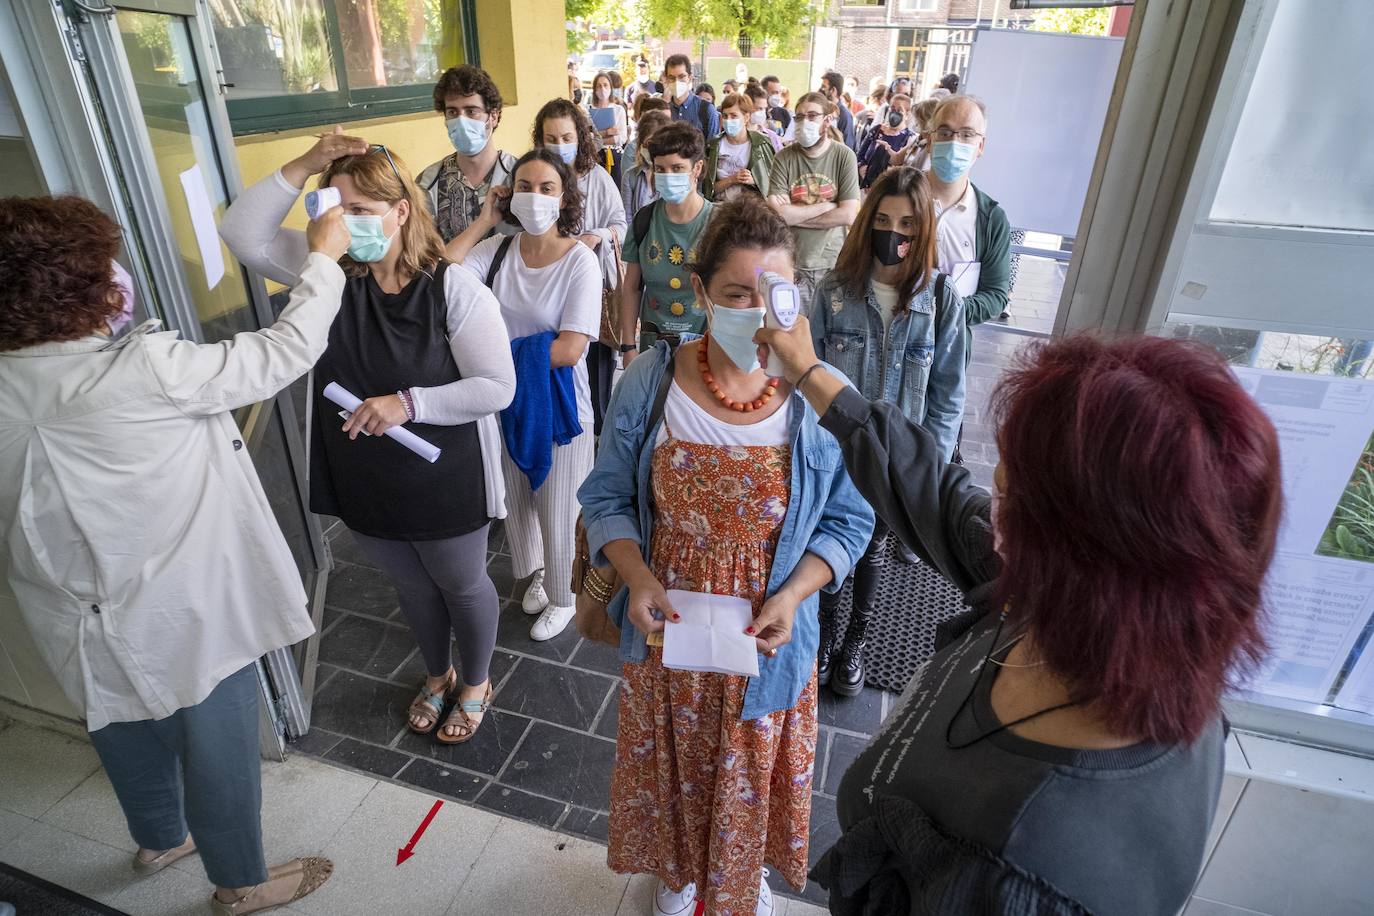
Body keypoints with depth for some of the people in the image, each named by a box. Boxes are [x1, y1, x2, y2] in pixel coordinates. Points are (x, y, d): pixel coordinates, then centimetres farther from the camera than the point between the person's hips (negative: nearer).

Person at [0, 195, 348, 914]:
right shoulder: (144, 371, -28)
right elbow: (283, 354, -21)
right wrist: (322, 258, -8)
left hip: (88, 618, 7)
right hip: (185, 610, -7)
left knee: (130, 728, 30)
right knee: (218, 746, 15)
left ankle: (160, 839, 57)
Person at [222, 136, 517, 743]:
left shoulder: (454, 289, -20)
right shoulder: (329, 269, -5)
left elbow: (496, 388, -20)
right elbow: (242, 235, -11)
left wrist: (409, 403, -28)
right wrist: (304, 166, -18)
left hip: (443, 484, -5)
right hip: (362, 483, 5)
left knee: (462, 586, 18)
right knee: (411, 587, 26)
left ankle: (475, 683, 46)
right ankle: (437, 677, 53)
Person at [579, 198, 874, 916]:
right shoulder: (649, 383, -14)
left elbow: (847, 521, -7)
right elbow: (607, 498, -4)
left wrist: (792, 595, -21)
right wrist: (636, 576, -20)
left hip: (767, 638, 0)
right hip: (667, 629, 1)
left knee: (751, 775, 23)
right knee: (672, 766, 25)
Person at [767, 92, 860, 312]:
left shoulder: (844, 156, -3)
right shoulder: (785, 157, -2)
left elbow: (848, 215, -11)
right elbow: (776, 213, -13)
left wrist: (795, 214, -11)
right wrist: (826, 205, -11)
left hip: (833, 263, 0)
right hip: (790, 263, 0)